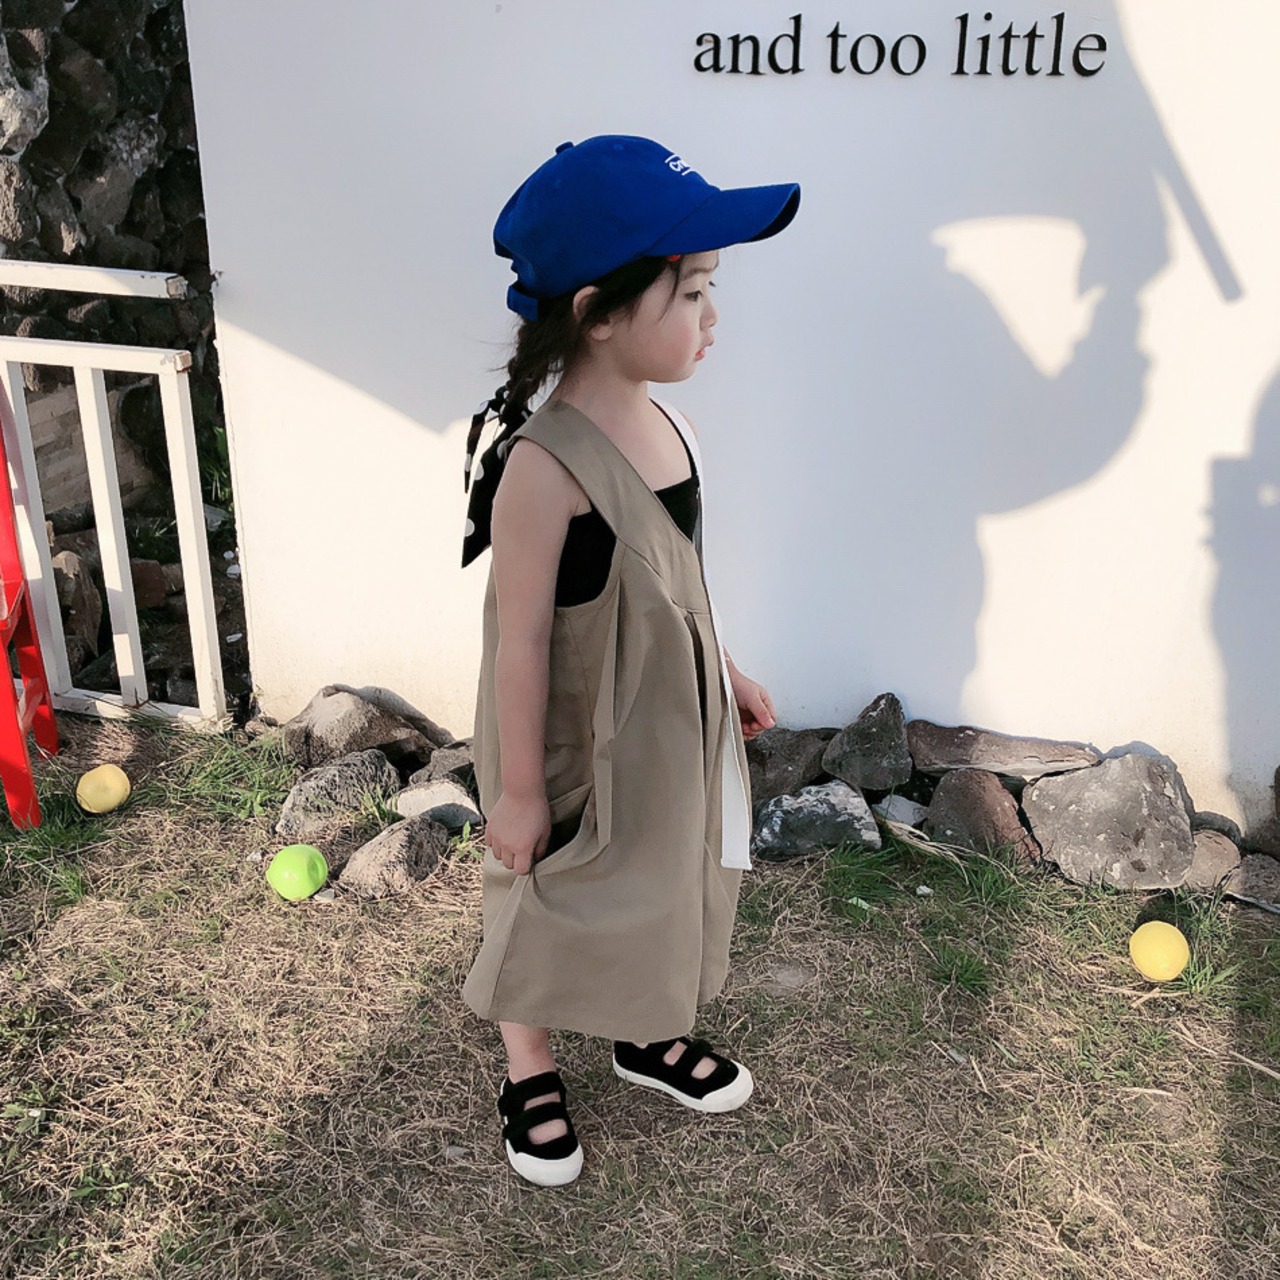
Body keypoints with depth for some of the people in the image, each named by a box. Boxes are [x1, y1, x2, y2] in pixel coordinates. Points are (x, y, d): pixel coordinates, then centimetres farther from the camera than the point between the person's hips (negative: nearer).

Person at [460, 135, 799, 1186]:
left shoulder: (667, 425, -6)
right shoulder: (544, 466, -30)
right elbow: (520, 639, -24)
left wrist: (723, 675, 17)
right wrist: (519, 787, -16)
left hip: (668, 731, 7)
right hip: (572, 752, -7)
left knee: (661, 884, 26)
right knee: (550, 908, 17)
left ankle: (649, 1034, 53)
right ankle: (531, 1074, 43)